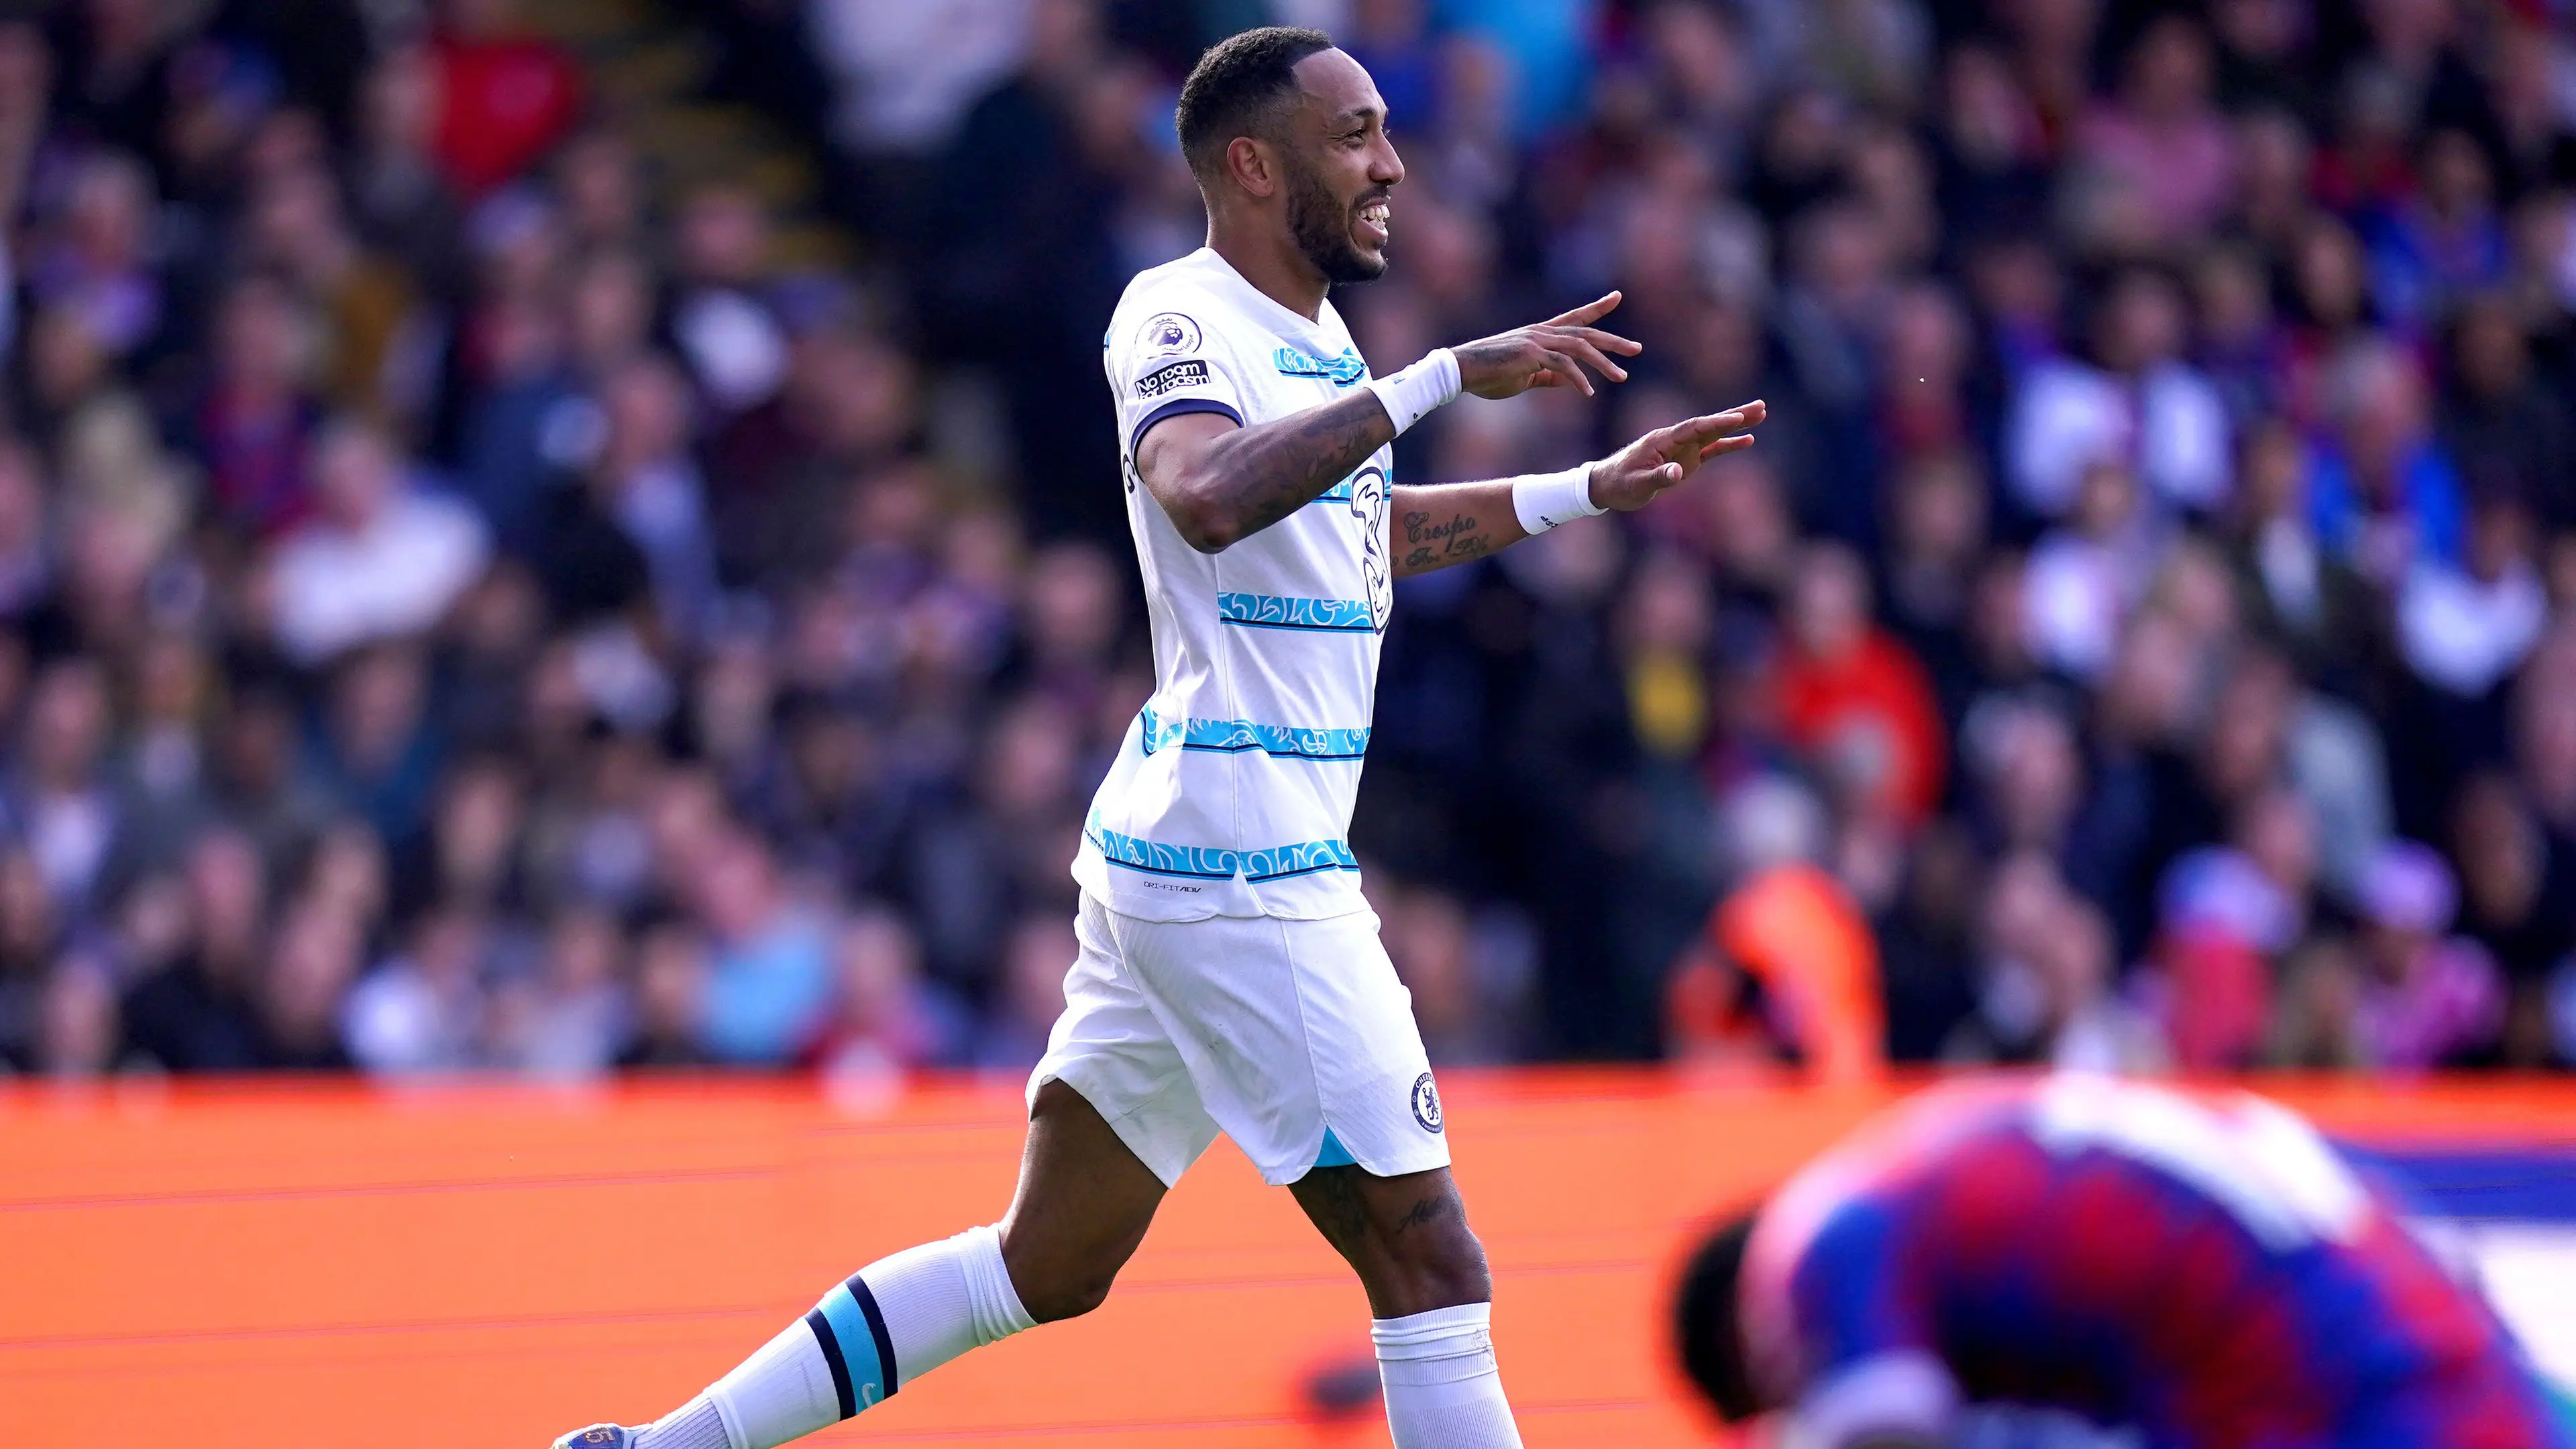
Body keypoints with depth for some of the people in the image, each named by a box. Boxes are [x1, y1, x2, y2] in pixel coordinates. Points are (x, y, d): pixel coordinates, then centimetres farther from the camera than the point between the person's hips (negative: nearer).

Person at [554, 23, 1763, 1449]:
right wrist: (1444, 376, -35)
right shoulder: (1179, 316, -12)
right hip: (1238, 867, -10)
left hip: (1177, 855, 10)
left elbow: (1366, 530, 35)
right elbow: (1209, 497, -35)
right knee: (1430, 1267, -7)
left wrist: (1589, 489, 31)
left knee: (1047, 1266, 14)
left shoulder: (1313, 338, 15)